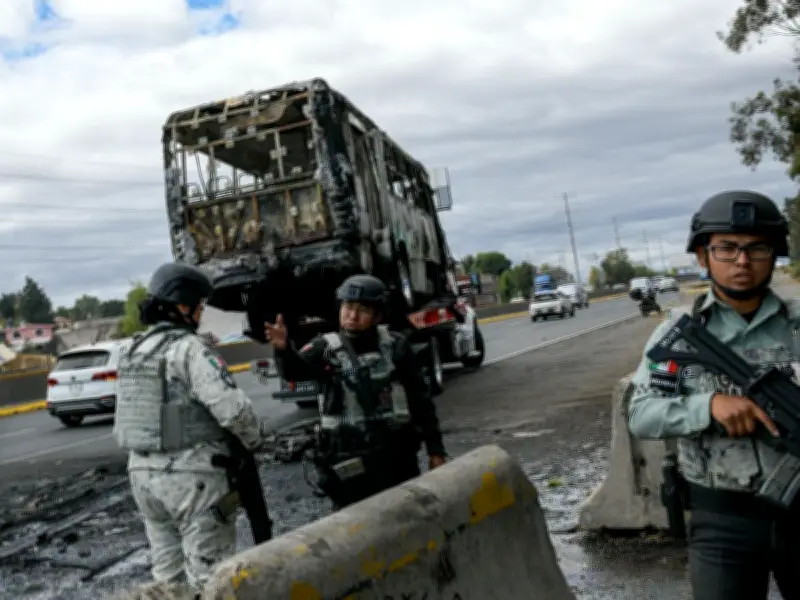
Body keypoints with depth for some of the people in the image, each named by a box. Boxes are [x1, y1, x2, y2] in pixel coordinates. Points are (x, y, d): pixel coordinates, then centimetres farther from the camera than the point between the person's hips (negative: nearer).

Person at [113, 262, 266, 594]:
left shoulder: (132, 351, 9)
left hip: (144, 473, 8)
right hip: (193, 477, -8)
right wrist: (254, 438, -3)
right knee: (210, 579, 2)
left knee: (168, 574, 18)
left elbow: (133, 411, 12)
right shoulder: (191, 349, -15)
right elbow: (233, 408, -22)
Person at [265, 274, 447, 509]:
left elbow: (420, 398, 6)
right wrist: (284, 349, -44)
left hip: (397, 454, 2)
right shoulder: (326, 348, -3)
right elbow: (295, 370, -22)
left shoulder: (395, 345, 1)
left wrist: (435, 448, 6)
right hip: (349, 459, -2)